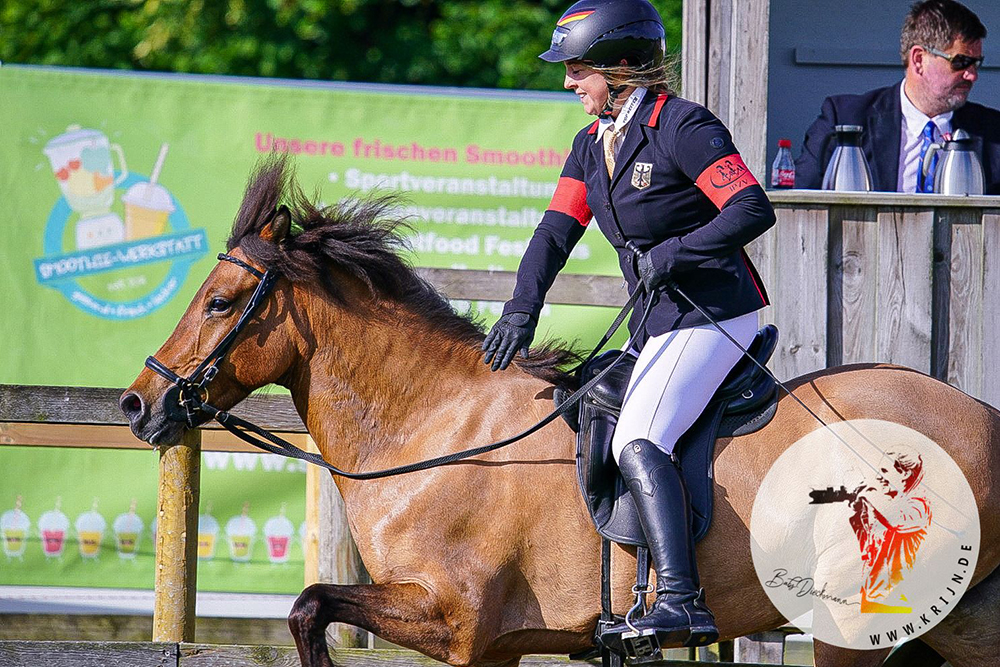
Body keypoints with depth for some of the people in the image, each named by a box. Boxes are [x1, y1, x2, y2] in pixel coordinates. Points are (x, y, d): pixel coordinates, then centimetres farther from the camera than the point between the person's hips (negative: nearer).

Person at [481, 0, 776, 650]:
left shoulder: (682, 127, -14)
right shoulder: (593, 143, 13)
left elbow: (753, 210, -21)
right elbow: (557, 230, 6)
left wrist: (672, 254, -27)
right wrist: (521, 311, -8)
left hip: (716, 315, -10)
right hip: (657, 322, 10)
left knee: (638, 439, -26)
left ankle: (681, 601, -36)